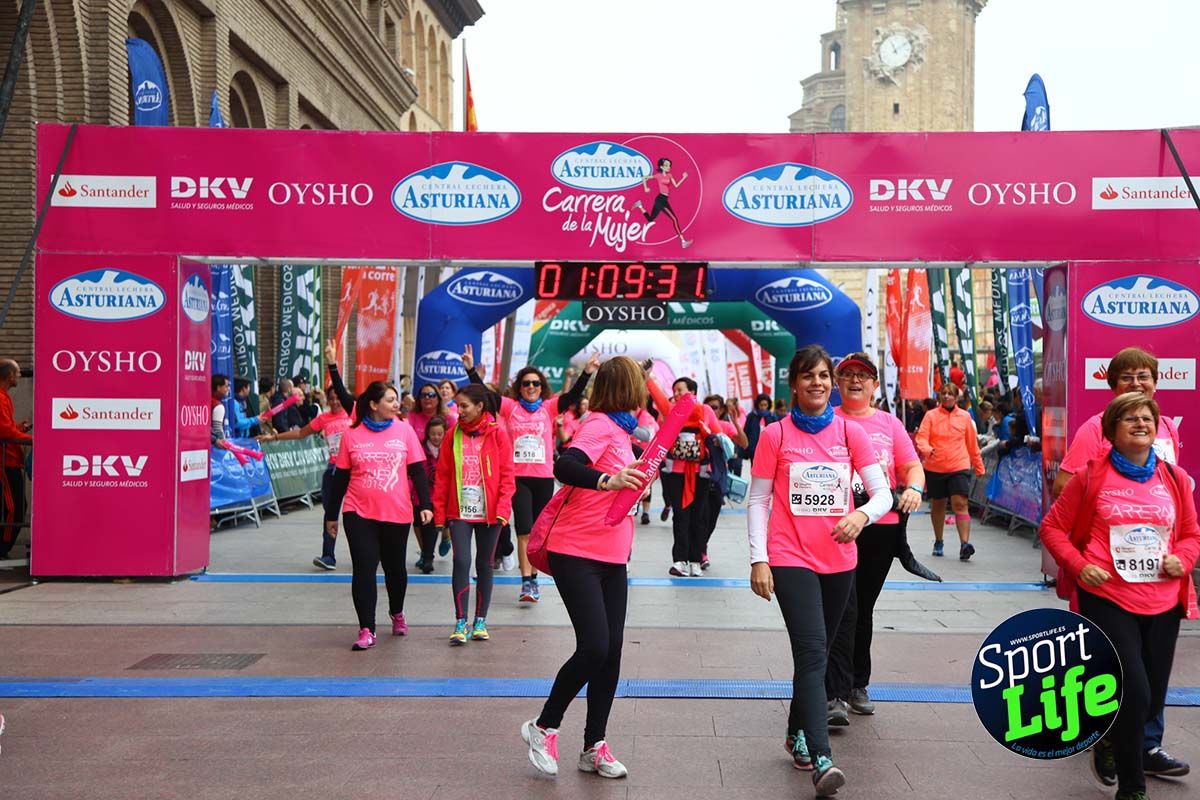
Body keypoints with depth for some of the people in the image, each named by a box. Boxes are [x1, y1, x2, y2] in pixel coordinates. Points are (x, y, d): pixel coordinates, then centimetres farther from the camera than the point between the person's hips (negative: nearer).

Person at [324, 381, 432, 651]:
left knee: (395, 567, 15)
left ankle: (397, 613, 39)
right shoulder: (352, 434, -1)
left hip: (397, 514, 1)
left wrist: (425, 504, -6)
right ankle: (366, 630, 3)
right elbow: (340, 477, 5)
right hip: (359, 513, -1)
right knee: (364, 569, -4)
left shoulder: (404, 430, 0)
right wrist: (331, 514, 8)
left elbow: (417, 471, 2)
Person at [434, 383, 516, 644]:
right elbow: (442, 475, 5)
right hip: (459, 511, 1)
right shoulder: (453, 434, 4)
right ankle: (460, 623, -1)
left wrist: (503, 508, -12)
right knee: (462, 561, -9)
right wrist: (439, 511, 2)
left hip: (489, 512, -1)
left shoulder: (497, 434, -3)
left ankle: (480, 621, 21)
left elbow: (507, 474, -3)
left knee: (484, 565, 9)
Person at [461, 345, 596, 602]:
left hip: (544, 478, 2)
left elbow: (573, 396, -8)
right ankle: (527, 582, -5)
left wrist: (587, 373, -21)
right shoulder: (510, 406, 3)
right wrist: (471, 369, -16)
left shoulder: (549, 407, 3)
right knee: (524, 530, -7)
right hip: (518, 477, -1)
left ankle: (532, 578, 24)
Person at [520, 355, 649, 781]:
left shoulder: (619, 429, 14)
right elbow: (564, 466, -29)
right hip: (577, 554, -9)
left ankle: (595, 746, 18)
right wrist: (606, 480, -42)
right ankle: (543, 727, 11)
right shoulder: (599, 425, -12)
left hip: (612, 557, 9)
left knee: (611, 650, 7)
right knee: (594, 647, -11)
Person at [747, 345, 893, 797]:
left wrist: (862, 514, -24)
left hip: (839, 560, 4)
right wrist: (758, 560, -9)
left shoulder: (850, 432, 3)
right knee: (812, 653, -14)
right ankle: (821, 760, -16)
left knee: (815, 652, 16)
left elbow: (882, 493, -1)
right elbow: (758, 501, -2)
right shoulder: (775, 435, -3)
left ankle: (797, 733, 35)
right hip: (791, 559, -3)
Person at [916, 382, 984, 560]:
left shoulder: (965, 417, 6)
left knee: (960, 504, -13)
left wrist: (979, 467, 15)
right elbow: (921, 438, -8)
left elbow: (972, 444, 12)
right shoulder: (930, 415, 2)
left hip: (959, 468, -1)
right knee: (937, 505, 13)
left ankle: (964, 544, -17)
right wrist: (927, 450, -29)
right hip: (934, 469, 1)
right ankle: (938, 542, 28)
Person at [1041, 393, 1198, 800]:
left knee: (1152, 698, 14)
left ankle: (1111, 740, 46)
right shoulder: (1090, 476, -4)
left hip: (1163, 602, 5)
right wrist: (1078, 565, -12)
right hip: (1107, 598, -4)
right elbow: (1052, 527, 2)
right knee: (1134, 694, -10)